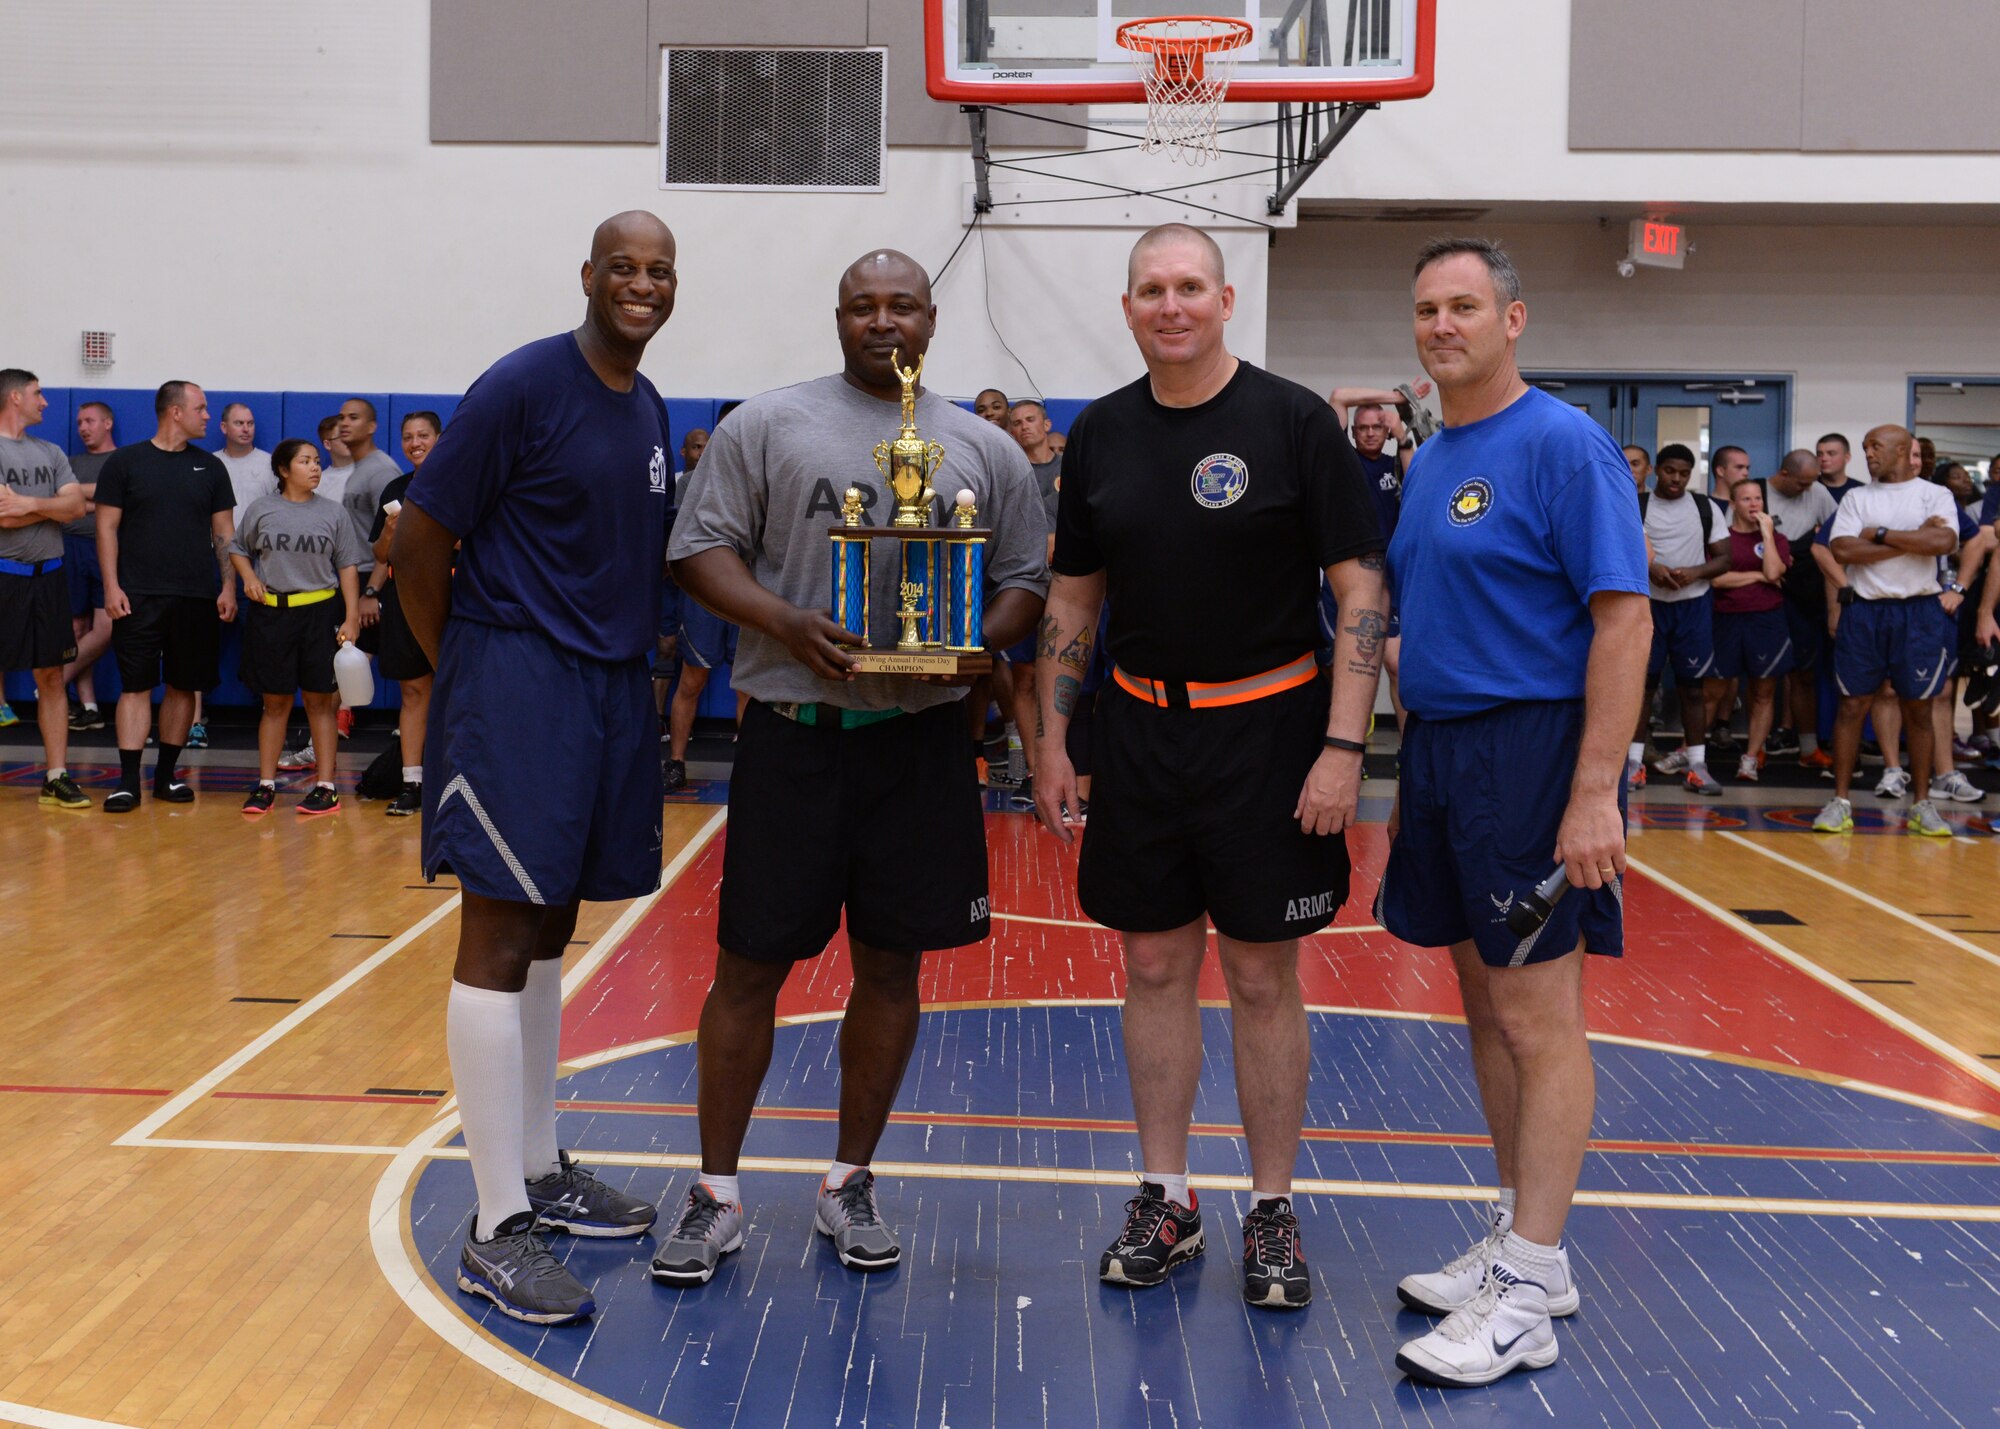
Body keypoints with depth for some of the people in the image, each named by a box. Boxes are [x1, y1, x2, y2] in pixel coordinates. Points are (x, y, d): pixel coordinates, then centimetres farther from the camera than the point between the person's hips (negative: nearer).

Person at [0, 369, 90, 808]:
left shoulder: (51, 452, 14)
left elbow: (77, 506, 1)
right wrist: (54, 505, -4)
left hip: (49, 576, 6)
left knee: (52, 677, 6)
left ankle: (56, 777, 10)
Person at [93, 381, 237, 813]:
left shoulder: (210, 467, 10)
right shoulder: (124, 462, 2)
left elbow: (224, 533, 11)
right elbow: (107, 527, 1)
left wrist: (229, 588, 1)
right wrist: (111, 586, -8)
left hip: (196, 598, 3)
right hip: (138, 597, -3)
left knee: (184, 686, 6)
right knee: (136, 685, -4)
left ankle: (167, 774, 17)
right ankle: (128, 781, -4)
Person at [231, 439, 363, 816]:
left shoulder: (333, 513, 5)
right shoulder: (260, 509, 5)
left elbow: (347, 567, 5)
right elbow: (237, 549, 16)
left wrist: (352, 618, -3)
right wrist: (248, 577, -5)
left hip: (318, 612, -1)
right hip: (270, 612, 1)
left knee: (319, 701, 2)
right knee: (275, 702, 7)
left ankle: (326, 787, 6)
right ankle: (266, 785, 14)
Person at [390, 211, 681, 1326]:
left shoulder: (651, 410, 13)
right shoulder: (524, 386, -11)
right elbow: (420, 539, -10)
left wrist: (644, 658, 12)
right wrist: (461, 668, -2)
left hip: (611, 688, 8)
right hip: (518, 681, -8)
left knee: (549, 935, 15)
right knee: (501, 940, -5)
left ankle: (540, 1171, 26)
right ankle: (498, 1230, -1)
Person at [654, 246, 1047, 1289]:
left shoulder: (986, 450, 11)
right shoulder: (765, 424, 4)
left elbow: (1028, 580, 12)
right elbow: (701, 548, 0)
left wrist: (974, 644, -9)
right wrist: (785, 623, -16)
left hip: (924, 738, 3)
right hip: (793, 730, -2)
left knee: (891, 965, 8)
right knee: (751, 964, 1)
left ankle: (850, 1185, 23)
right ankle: (716, 1192, 15)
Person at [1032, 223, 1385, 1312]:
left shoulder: (1294, 421, -6)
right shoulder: (1101, 433, 6)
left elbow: (1361, 589, -9)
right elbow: (1073, 596, 12)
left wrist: (1343, 746, -16)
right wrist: (1051, 739, 7)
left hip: (1266, 726, -4)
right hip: (1141, 727, 4)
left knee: (1263, 978, 4)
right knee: (1155, 965, 10)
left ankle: (1272, 1212, 17)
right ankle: (1165, 1201, 23)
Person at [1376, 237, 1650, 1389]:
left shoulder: (1563, 444, -10)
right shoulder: (1428, 461, 14)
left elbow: (1624, 617, -16)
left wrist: (1594, 792, -22)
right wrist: (1409, 777, 16)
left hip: (1532, 750, -8)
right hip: (1441, 750, 8)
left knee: (1537, 1018, -4)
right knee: (1485, 1004, 13)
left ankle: (1525, 1295, 3)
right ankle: (1523, 1241, 26)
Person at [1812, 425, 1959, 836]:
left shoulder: (1935, 495, 4)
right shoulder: (1856, 498, 8)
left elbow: (1943, 542, -14)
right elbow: (1841, 549, -8)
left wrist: (1880, 534, -10)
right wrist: (1912, 540, -10)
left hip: (1918, 613, -1)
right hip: (1864, 612, 1)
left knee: (1918, 709, 5)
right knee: (1852, 705, 1)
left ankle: (1922, 805, 13)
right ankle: (1840, 802, 5)